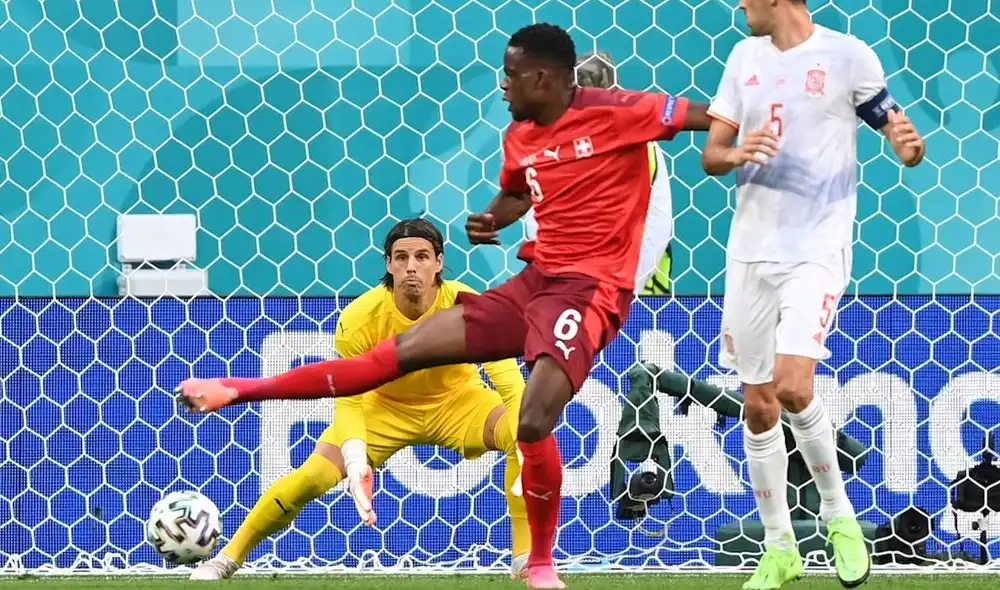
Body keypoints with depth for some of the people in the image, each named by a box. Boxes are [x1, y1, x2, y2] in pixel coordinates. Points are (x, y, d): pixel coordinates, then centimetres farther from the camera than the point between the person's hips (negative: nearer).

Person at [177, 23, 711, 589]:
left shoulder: (616, 112, -12)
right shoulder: (520, 137, 9)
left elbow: (717, 117, -10)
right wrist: (490, 220, 9)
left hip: (590, 290, -7)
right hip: (535, 280, 7)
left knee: (534, 422, -24)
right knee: (405, 350, 4)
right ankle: (239, 390, 9)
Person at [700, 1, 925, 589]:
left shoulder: (848, 55, -7)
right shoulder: (745, 56, 7)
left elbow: (898, 131, -1)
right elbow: (710, 153, 8)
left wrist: (909, 145, -25)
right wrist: (736, 153, -15)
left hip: (816, 251, -5)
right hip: (751, 250, 5)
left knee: (792, 387, -21)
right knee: (759, 407, 7)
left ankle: (839, 513, 2)